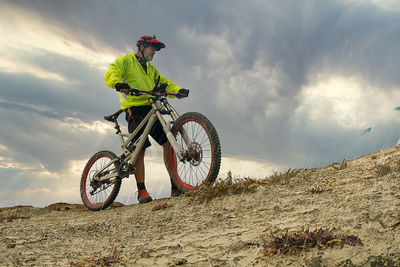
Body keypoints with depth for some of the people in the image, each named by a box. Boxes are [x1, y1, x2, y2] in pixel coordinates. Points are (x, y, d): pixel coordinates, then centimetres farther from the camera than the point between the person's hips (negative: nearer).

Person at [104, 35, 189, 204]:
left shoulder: (150, 68, 29)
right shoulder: (126, 60, 8)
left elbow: (164, 83, 21)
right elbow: (111, 74, -10)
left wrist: (178, 90, 0)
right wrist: (119, 84, -33)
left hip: (151, 110, 6)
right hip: (135, 110, -6)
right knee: (140, 149, -12)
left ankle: (175, 185, -5)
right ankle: (142, 191, -8)